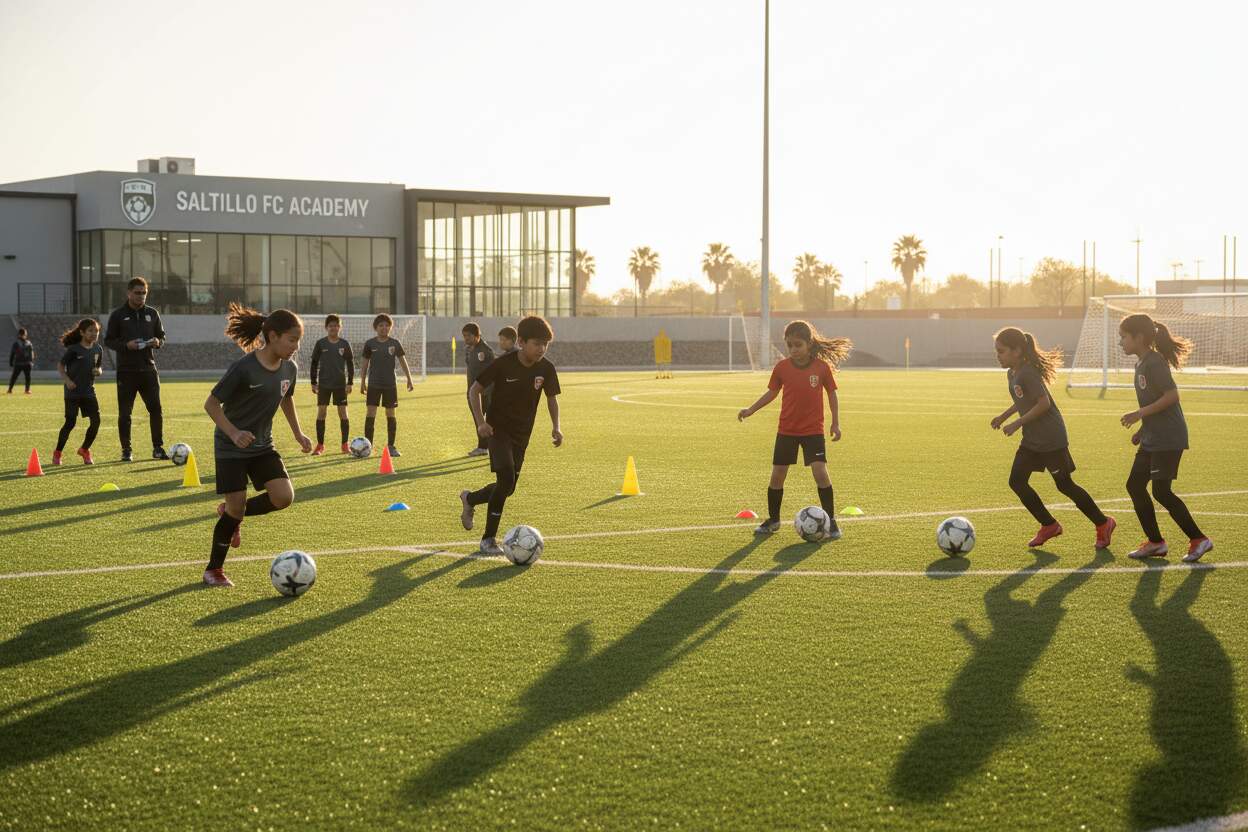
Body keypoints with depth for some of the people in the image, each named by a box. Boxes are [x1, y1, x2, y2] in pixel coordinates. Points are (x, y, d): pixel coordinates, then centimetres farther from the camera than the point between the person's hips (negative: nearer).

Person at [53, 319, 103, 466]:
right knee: (70, 422, -7)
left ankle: (85, 450, 17)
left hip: (89, 391, 5)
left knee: (95, 420, -4)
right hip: (73, 392, -5)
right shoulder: (73, 349, -10)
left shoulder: (98, 349, 4)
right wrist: (67, 380, -19)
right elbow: (60, 365, -4)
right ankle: (57, 453, 10)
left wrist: (98, 371, -8)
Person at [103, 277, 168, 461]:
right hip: (126, 370, -2)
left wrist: (158, 342, -7)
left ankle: (158, 448, 7)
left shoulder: (152, 313, 9)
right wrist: (126, 345, -17)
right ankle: (126, 450, 10)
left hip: (148, 368, 2)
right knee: (124, 412, 1)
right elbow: (108, 340, 0)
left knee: (155, 409, -2)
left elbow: (162, 336, 17)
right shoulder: (118, 315, 0)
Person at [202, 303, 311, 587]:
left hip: (263, 446, 6)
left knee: (284, 497, -11)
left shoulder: (289, 368, -3)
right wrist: (234, 433, -31)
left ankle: (231, 513, 16)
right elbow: (211, 404, -19)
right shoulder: (244, 368, -23)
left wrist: (298, 433, 12)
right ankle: (214, 570, 14)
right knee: (236, 507, -6)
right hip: (232, 448, -6)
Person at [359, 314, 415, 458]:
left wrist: (409, 379, 3)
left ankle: (391, 446, 12)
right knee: (370, 413, -6)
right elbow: (365, 364, 7)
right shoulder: (370, 343, 1)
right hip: (374, 384, -1)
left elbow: (403, 361, 6)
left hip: (390, 384, 1)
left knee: (391, 414, 4)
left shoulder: (395, 343, 1)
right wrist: (362, 382, 6)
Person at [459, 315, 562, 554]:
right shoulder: (503, 364, -19)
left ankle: (470, 499, 40)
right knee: (506, 479, -20)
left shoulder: (546, 368, -8)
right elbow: (474, 391, -10)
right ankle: (489, 539, -8)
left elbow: (552, 398, 9)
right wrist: (481, 422, -22)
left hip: (522, 434, 5)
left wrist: (556, 427, -6)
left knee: (508, 488, 8)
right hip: (498, 428, -5)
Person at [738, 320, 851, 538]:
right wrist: (750, 410, -1)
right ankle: (773, 520, 23)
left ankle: (830, 520, -1)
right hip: (786, 430, 2)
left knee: (820, 473, -14)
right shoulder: (782, 367, -4)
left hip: (813, 430, -2)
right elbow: (772, 392, 8)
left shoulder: (822, 366, -8)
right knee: (777, 475, 5)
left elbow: (832, 393, 2)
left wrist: (835, 423, -1)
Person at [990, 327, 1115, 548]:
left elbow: (1044, 403, -25)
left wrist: (1017, 424, -23)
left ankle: (1103, 523, 15)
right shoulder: (1011, 373, 8)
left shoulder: (1028, 373, -21)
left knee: (1064, 485, 0)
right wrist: (1003, 416, 14)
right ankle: (1049, 525, 15)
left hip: (1051, 439, -9)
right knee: (1017, 481, 3)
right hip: (1031, 440, 9)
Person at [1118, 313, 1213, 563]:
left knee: (1161, 491, -9)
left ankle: (1198, 540, 0)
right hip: (1152, 438, 10)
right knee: (1134, 485, 8)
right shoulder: (1141, 364, 13)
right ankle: (1155, 542, 15)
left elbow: (1171, 395, -23)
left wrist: (1140, 414, -21)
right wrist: (1142, 430, 15)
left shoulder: (1154, 363, -16)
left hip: (1168, 439, -10)